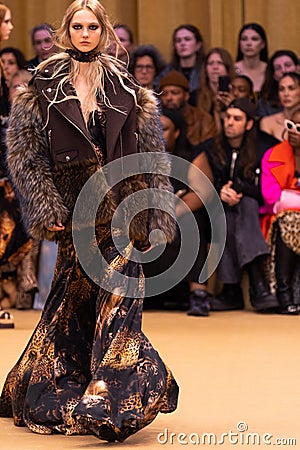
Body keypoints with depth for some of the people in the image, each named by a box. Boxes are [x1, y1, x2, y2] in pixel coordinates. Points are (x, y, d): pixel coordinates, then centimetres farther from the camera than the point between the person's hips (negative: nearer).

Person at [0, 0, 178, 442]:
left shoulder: (125, 88, 6)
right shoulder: (44, 88, 4)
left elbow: (153, 156, 8)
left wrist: (156, 216, 2)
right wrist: (46, 208, -7)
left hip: (121, 205, 0)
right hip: (74, 207, 0)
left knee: (118, 292, -9)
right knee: (73, 296, 5)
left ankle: (103, 386, -11)